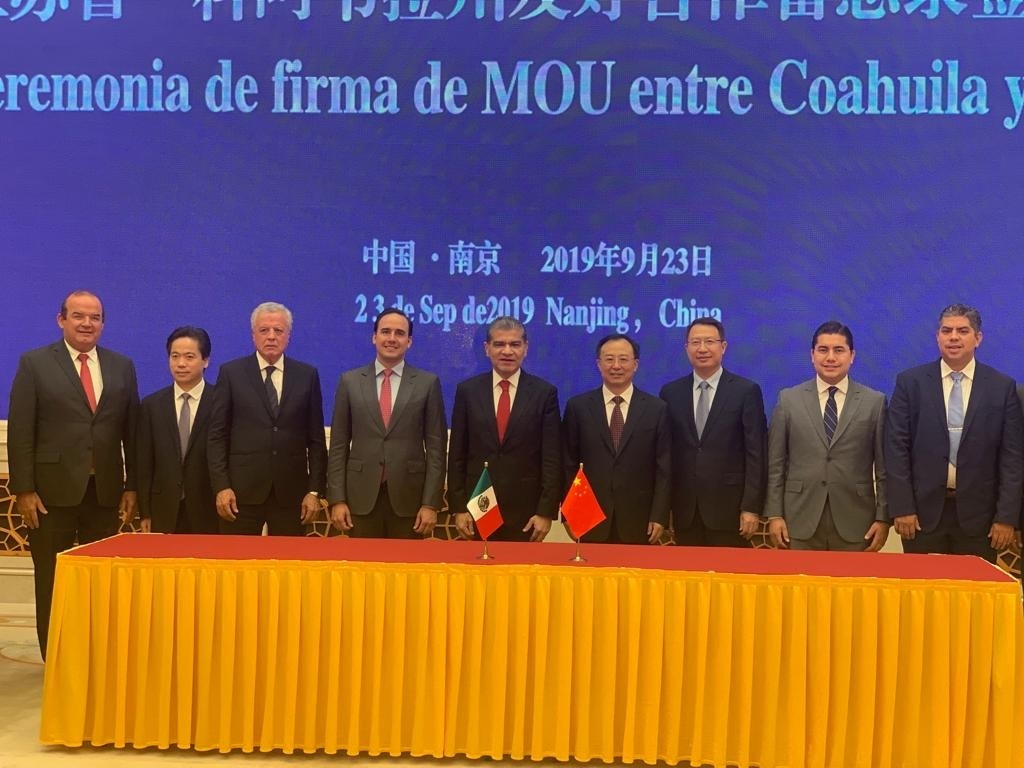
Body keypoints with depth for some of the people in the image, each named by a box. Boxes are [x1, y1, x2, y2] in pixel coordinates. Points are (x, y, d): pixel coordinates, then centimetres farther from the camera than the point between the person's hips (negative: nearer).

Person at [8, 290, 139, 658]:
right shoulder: (34, 363, 1)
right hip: (53, 490, -2)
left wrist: (132, 486, 3)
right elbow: (20, 431, -4)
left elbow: (131, 430, 9)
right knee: (52, 579, 7)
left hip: (105, 489, 3)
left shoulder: (122, 366, 9)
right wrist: (24, 489, -10)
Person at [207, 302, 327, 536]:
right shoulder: (231, 373, 4)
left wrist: (315, 490, 1)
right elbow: (217, 436, 2)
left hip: (291, 491, 1)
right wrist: (221, 486, -6)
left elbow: (316, 438, 7)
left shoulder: (307, 375, 7)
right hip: (242, 490, -1)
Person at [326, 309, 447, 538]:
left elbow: (435, 447, 1)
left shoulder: (428, 383, 2)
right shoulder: (350, 381, 6)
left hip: (409, 498, -1)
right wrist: (337, 499, -2)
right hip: (361, 497, 1)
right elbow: (338, 445, 5)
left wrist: (431, 503, -5)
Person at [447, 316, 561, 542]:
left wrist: (546, 511, -7)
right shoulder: (467, 390, 5)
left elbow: (552, 458, -2)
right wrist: (458, 507, -1)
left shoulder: (544, 393, 0)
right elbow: (457, 455, 5)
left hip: (526, 511, -1)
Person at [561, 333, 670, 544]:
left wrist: (660, 516, -5)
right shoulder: (578, 406, 3)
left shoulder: (656, 409, 2)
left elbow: (663, 468, 2)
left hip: (639, 519, 0)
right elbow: (569, 465, 4)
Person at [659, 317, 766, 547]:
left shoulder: (746, 391, -1)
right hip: (685, 511, 3)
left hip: (729, 509, -3)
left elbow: (756, 454, -4)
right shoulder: (670, 392, 8)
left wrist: (752, 507, -9)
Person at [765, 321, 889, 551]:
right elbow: (776, 463, 4)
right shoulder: (789, 399, 5)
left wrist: (883, 518, -1)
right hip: (801, 520, 0)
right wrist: (774, 514, -1)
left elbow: (884, 466, 4)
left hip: (855, 523, 0)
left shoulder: (875, 402, 4)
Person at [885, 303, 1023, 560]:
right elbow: (897, 449, -2)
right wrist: (901, 508, -8)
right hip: (924, 509, 0)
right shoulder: (910, 382, 1)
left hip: (978, 512, 0)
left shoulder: (1002, 387, 2)